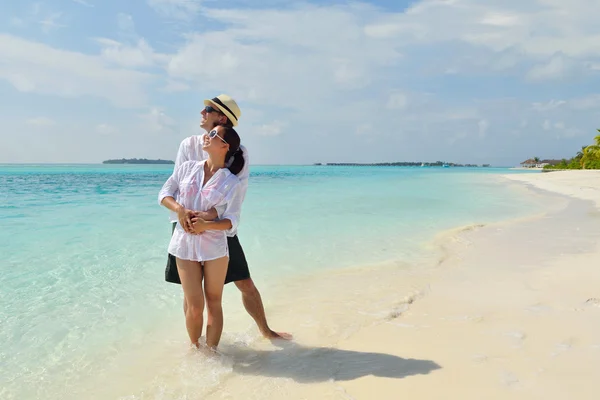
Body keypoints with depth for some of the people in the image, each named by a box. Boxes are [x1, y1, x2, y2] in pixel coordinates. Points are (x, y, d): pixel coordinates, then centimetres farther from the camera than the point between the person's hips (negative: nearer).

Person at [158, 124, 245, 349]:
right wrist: (179, 209, -12)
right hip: (185, 245, 2)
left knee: (214, 303, 8)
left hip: (215, 247, -2)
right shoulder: (188, 168, 4)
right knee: (194, 306, 4)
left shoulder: (232, 182, -6)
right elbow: (164, 194, 8)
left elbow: (232, 220, -10)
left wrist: (206, 225, -26)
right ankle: (195, 349, 25)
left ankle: (212, 352, 20)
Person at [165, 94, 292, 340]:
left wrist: (212, 213, -30)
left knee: (246, 285, 6)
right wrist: (181, 210, -24)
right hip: (189, 227, 1)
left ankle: (265, 330, 28)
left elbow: (238, 191, -14)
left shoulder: (238, 152, -3)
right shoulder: (189, 145, 2)